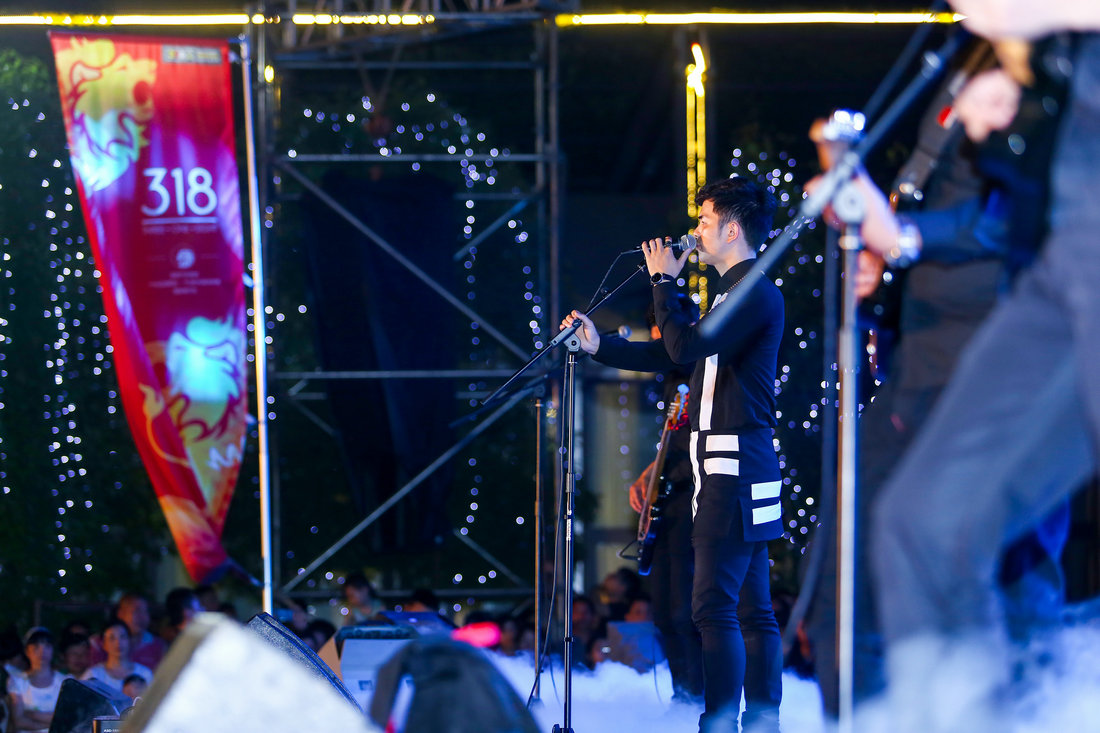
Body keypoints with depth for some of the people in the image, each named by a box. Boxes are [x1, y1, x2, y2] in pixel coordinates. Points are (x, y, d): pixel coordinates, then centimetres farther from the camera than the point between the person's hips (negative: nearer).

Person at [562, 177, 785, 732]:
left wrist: (664, 281, -8)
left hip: (735, 465, -11)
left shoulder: (756, 293, -11)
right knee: (751, 607, 9)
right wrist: (599, 346, 16)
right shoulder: (734, 292, 22)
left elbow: (687, 346, -21)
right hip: (734, 466, 11)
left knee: (714, 603, -14)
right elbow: (673, 355, 25)